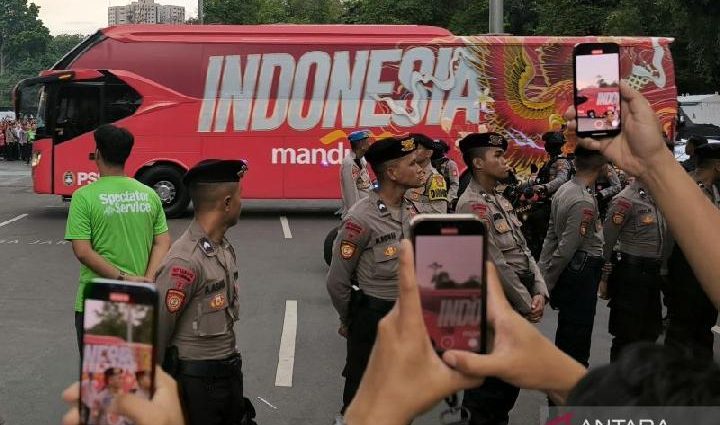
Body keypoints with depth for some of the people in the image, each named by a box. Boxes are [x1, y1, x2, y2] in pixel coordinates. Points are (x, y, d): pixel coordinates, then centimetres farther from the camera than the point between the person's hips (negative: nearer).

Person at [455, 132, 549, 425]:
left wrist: (539, 292, -3)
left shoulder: (500, 200, 12)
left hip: (517, 304, 9)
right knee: (488, 382, 1)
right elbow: (496, 265, -20)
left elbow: (523, 250, 10)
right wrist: (527, 305, -14)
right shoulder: (472, 205, -17)